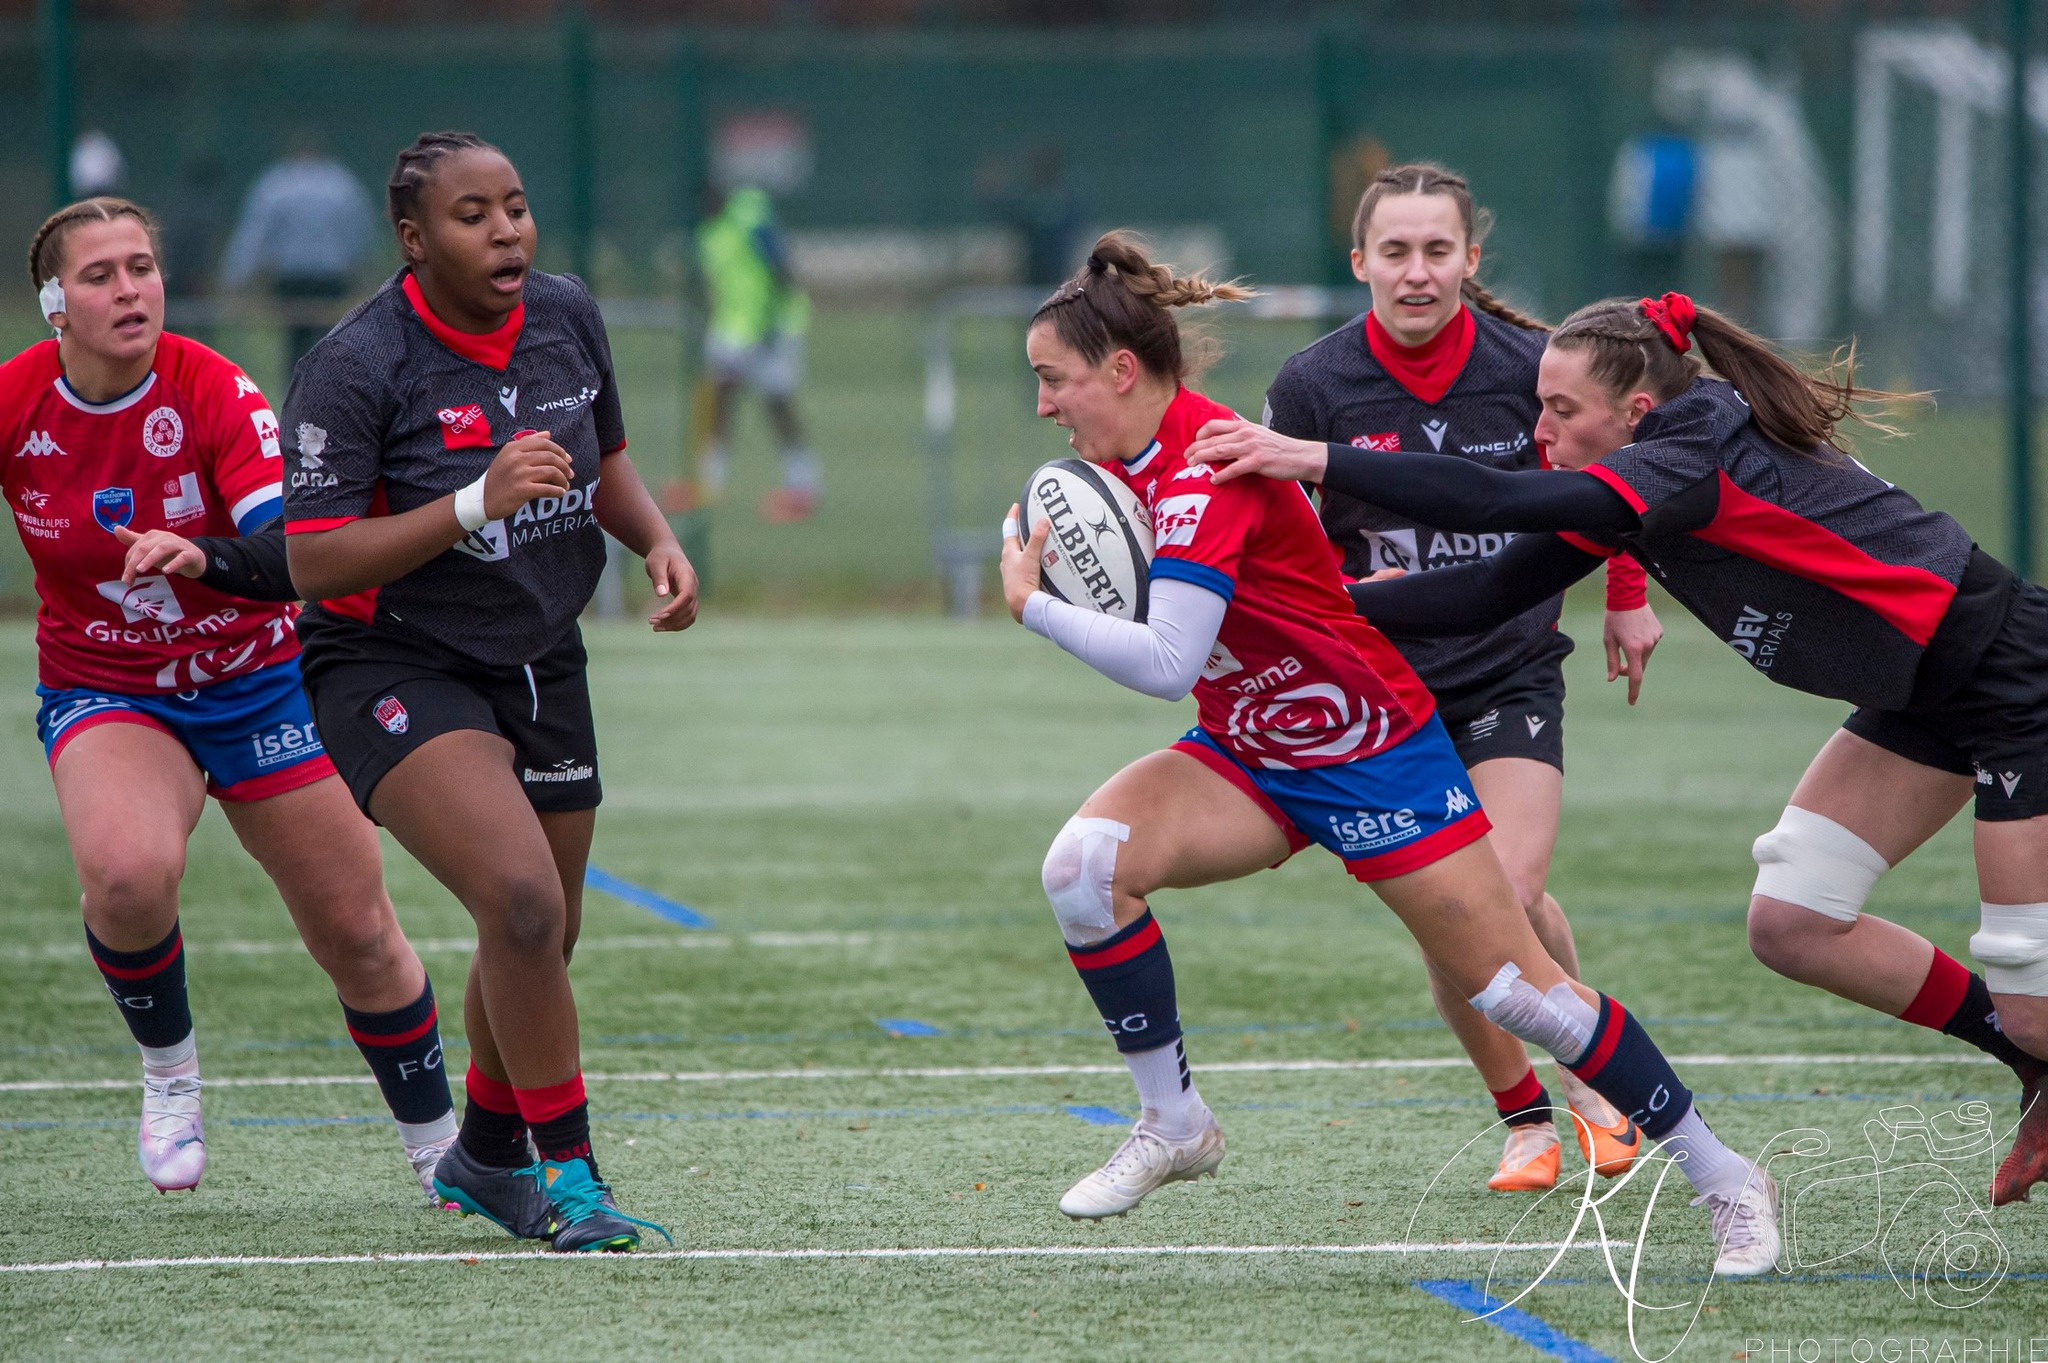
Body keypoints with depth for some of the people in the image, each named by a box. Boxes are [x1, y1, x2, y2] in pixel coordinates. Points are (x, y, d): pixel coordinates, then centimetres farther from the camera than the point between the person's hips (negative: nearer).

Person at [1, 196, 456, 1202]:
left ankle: (437, 1145, 26)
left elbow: (295, 555, -32)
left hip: (257, 681, 0)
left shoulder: (213, 392, -21)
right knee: (125, 872, -32)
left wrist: (205, 560, -51)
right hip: (102, 692, 0)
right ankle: (168, 1070, -4)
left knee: (356, 936, 3)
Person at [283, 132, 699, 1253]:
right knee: (523, 902, -26)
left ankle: (486, 1157, 41)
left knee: (545, 940, 15)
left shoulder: (568, 317, -1)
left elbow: (604, 458, 18)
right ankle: (565, 1175, -12)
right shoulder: (357, 366, -20)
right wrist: (478, 501, -32)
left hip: (539, 664, 7)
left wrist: (657, 540, -3)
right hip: (391, 671, -7)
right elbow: (314, 562, -24)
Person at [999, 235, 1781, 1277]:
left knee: (1515, 988, -4)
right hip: (1246, 755, 8)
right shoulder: (1125, 460, 0)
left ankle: (1725, 1180, 10)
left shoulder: (1207, 471, -27)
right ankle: (1173, 1124, -5)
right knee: (1084, 861, -18)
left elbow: (1165, 662, -36)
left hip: (1375, 757, -7)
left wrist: (1032, 604, -28)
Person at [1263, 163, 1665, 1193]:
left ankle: (1590, 1075, 14)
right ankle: (1524, 1119, 12)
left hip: (1513, 672, -1)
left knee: (1510, 898, -14)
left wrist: (1628, 598, 18)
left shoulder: (1527, 366, -10)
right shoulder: (1313, 386, -11)